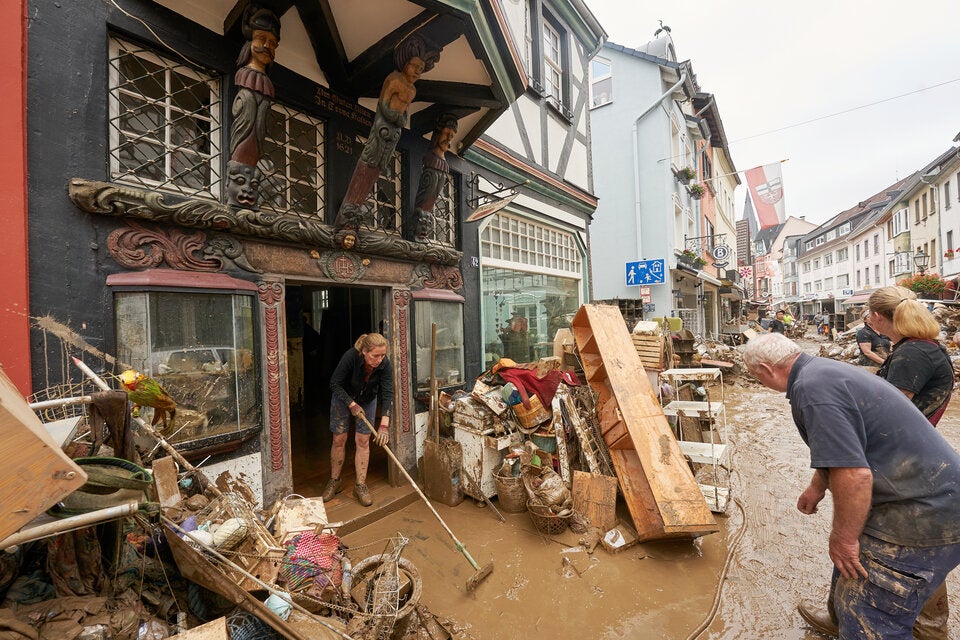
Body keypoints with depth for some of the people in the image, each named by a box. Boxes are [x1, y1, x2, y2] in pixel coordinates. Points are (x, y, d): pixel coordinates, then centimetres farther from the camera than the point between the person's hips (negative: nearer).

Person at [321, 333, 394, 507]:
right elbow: (335, 384, -22)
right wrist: (352, 404, -25)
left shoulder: (384, 364, -30)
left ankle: (360, 485, 11)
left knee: (363, 440, -1)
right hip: (344, 397, -1)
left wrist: (384, 424, -38)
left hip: (367, 400, 1)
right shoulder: (351, 356, -35)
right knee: (339, 439, 3)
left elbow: (387, 393, -31)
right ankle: (334, 481, 23)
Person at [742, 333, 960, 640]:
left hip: (922, 516, -10)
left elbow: (853, 474, -30)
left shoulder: (812, 388, -26)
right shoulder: (824, 369, 7)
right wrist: (817, 487, 33)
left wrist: (843, 537, -15)